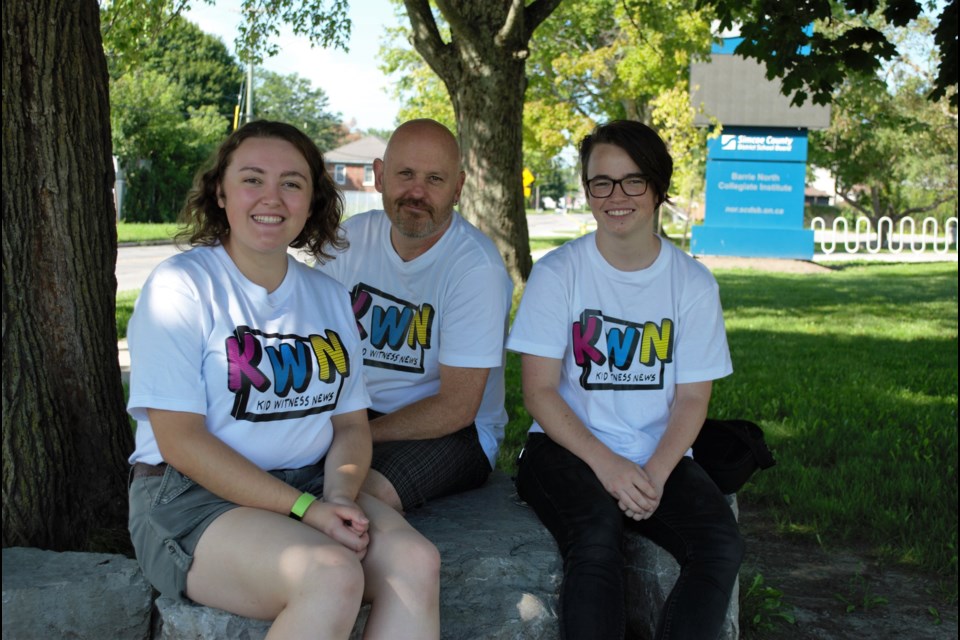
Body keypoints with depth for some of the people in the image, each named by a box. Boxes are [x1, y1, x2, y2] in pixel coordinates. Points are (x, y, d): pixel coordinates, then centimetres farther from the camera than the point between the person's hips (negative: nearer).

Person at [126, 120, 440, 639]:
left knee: (416, 562, -22)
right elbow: (179, 440, -13)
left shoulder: (329, 296, 13)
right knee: (333, 576, -32)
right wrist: (305, 508, -19)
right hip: (190, 498, -5)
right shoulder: (181, 285, -6)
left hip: (309, 489, 6)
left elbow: (352, 422, 12)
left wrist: (340, 496, -11)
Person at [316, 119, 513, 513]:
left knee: (357, 498, -32)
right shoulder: (353, 237, 1)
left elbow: (456, 408, -18)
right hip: (355, 411, 5)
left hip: (452, 431, -5)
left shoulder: (476, 268, -18)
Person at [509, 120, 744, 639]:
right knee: (596, 532, -33)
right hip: (566, 447, -2)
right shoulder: (557, 273, -3)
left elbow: (693, 397, 3)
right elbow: (539, 391, -5)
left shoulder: (692, 282, 3)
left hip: (659, 459, 3)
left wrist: (656, 473, -15)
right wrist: (605, 463, -18)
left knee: (722, 545, -23)